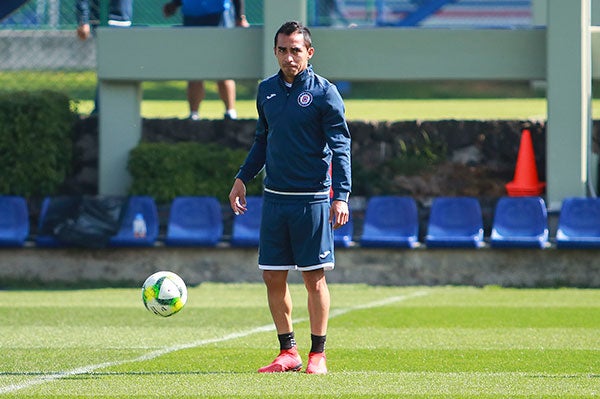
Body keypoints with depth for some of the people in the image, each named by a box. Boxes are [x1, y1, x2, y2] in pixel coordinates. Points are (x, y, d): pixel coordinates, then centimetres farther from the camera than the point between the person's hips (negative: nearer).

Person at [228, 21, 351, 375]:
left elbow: (340, 147, -8)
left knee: (315, 277, -1)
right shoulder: (267, 90, 10)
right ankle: (288, 353, 14)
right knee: (273, 277, 4)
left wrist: (341, 196, -17)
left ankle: (318, 355, 6)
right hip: (275, 198, 5)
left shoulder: (324, 93, -6)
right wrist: (243, 178, 16)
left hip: (312, 199, -5)